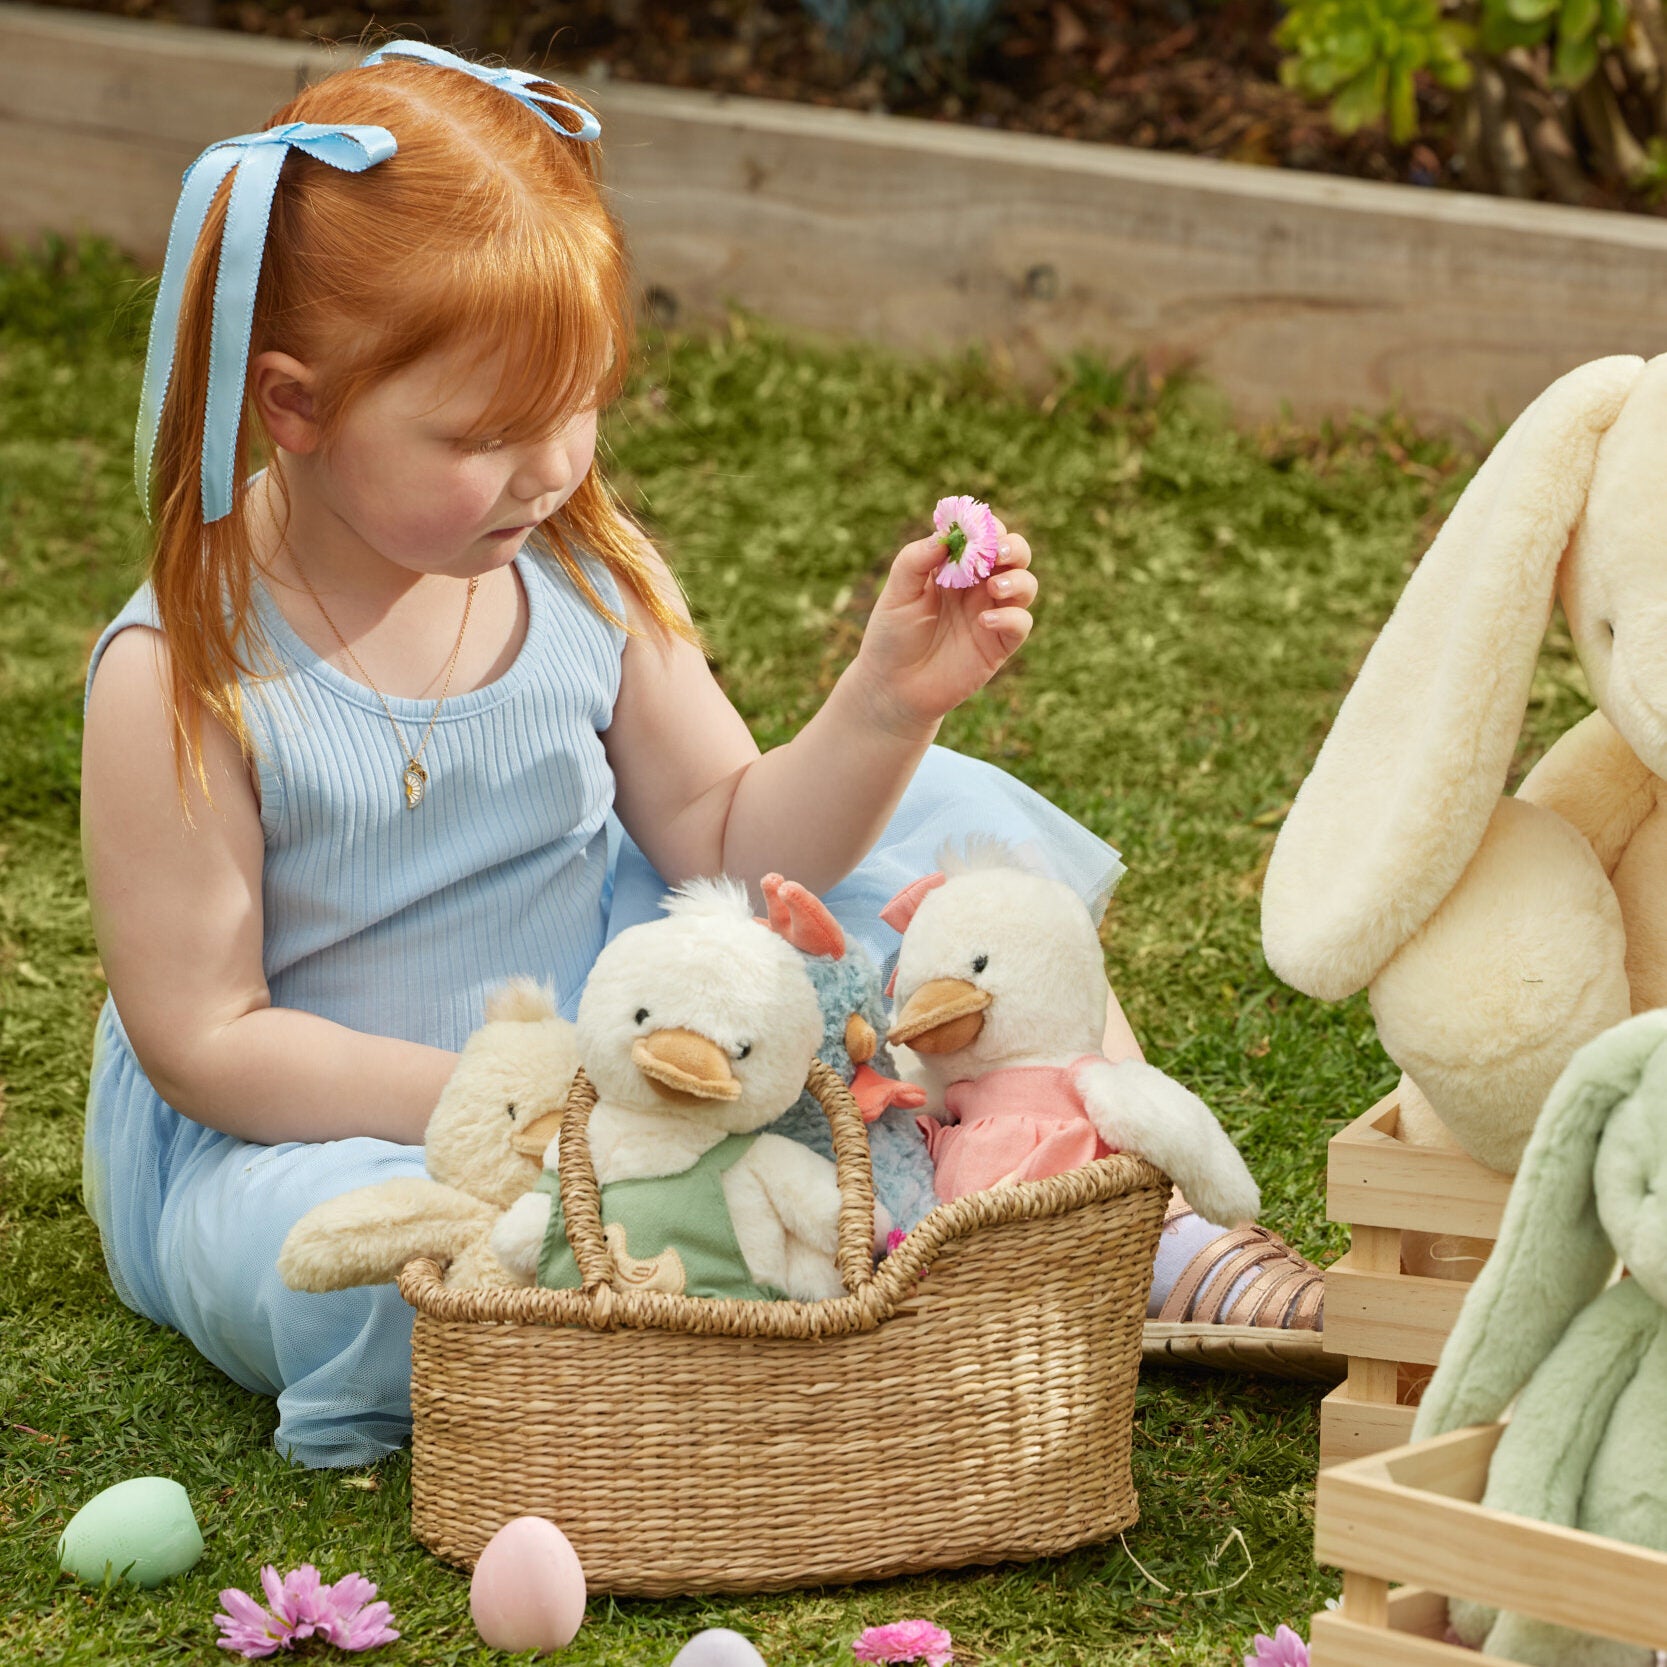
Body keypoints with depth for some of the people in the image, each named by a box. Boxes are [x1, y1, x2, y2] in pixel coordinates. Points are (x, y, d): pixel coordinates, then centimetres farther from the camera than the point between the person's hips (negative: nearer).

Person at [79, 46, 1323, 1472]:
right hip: (317, 1128, -5)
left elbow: (729, 841, -1)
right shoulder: (184, 677, -23)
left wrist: (888, 702, -20)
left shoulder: (586, 572, -7)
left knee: (936, 823, -2)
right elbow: (203, 1039, -20)